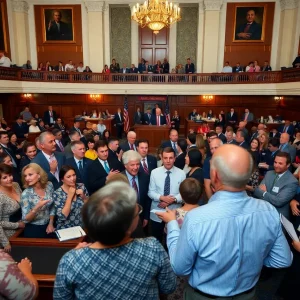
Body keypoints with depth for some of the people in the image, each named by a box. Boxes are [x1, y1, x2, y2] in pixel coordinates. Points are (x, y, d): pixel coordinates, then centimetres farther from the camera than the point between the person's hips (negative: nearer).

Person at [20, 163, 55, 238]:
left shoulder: (49, 185, -9)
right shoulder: (26, 194, -19)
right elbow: (25, 219, -17)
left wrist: (51, 223, -1)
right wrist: (36, 208, -32)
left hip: (48, 227, 4)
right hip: (33, 230, -4)